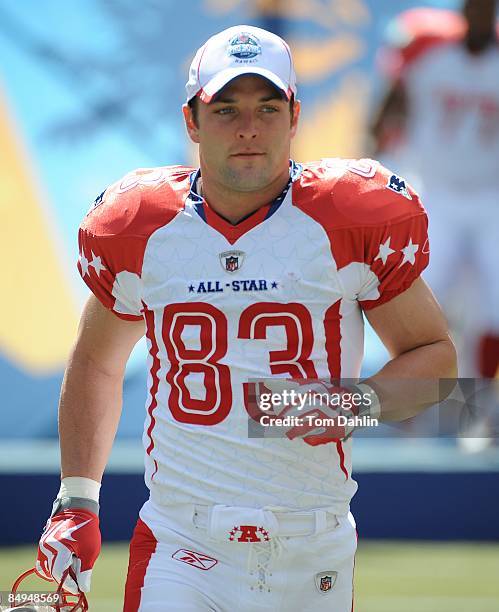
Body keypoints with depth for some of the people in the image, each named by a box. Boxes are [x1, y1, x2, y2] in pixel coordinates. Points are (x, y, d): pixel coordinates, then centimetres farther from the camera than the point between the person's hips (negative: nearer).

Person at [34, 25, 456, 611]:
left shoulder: (353, 221, -2)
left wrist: (358, 403, -12)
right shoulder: (138, 228, 4)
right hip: (181, 555, 0)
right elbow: (96, 362, 20)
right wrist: (76, 501, 11)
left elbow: (435, 353, 8)